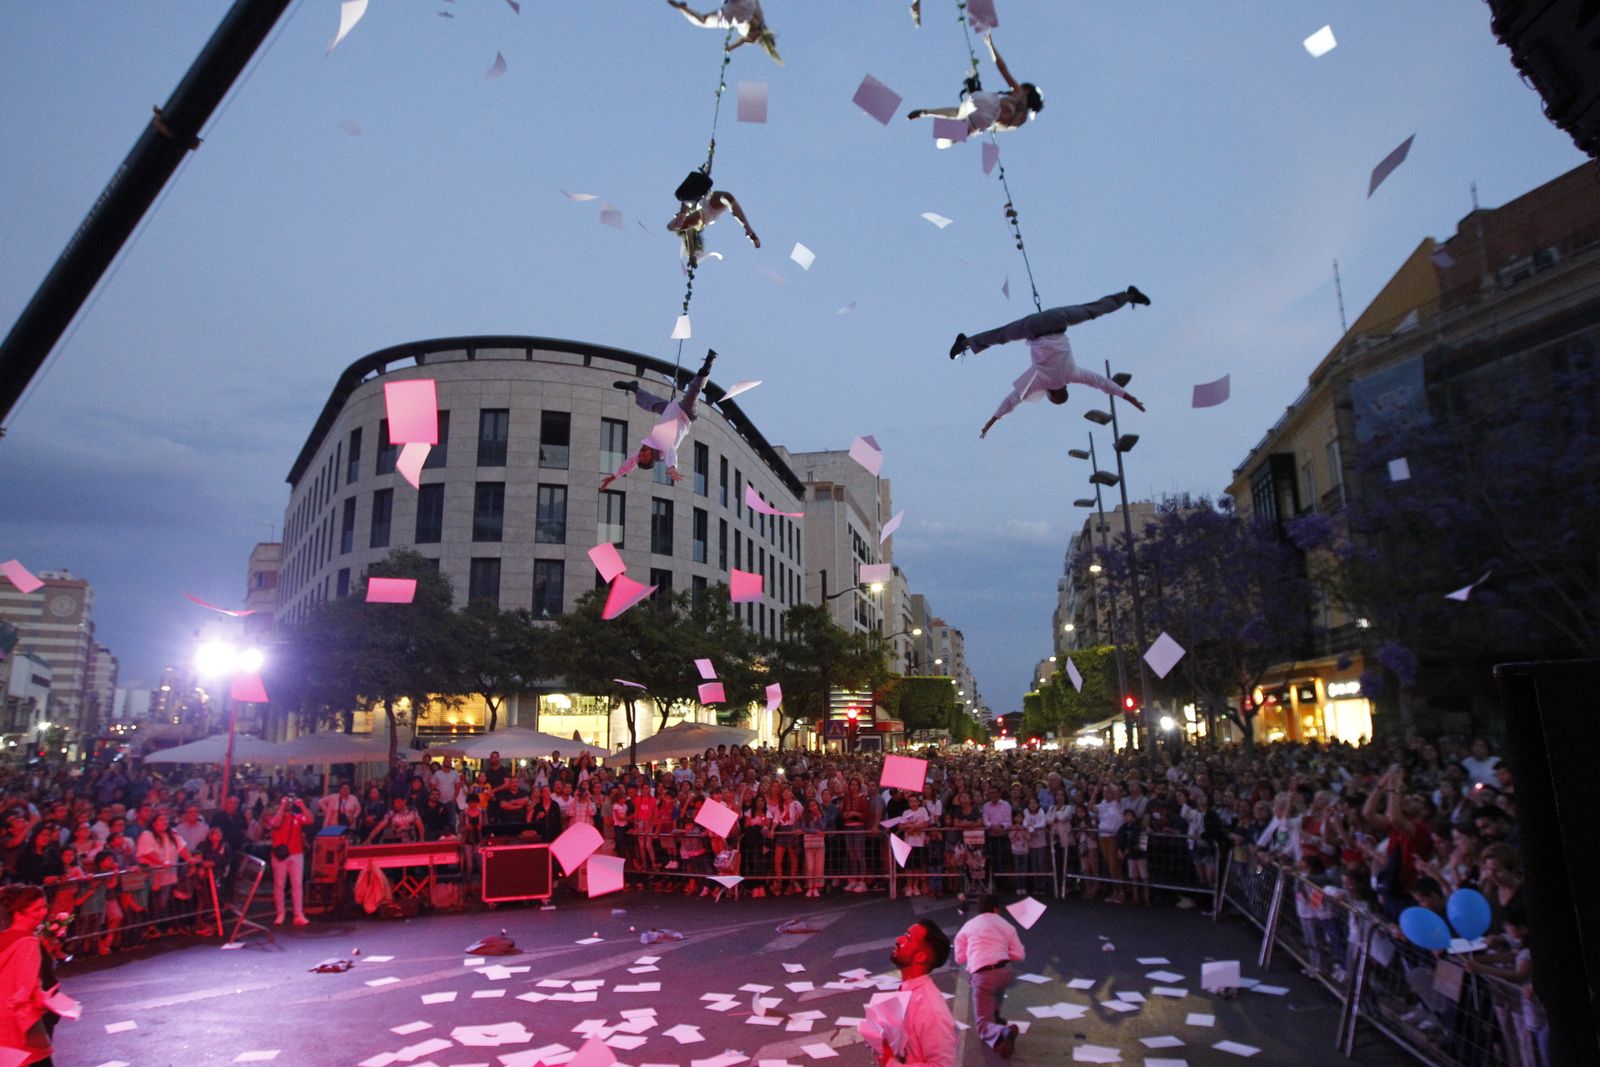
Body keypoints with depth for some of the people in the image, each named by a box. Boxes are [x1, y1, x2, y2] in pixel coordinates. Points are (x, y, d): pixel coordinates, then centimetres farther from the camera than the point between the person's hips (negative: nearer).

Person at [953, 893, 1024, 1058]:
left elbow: (960, 958, 17)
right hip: (1005, 971, 3)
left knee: (983, 1023, -2)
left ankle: (1003, 1032, -33)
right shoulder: (1006, 925, 16)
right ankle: (995, 1015, 40)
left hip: (982, 976, -3)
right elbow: (1019, 955, 12)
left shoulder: (967, 927, 16)